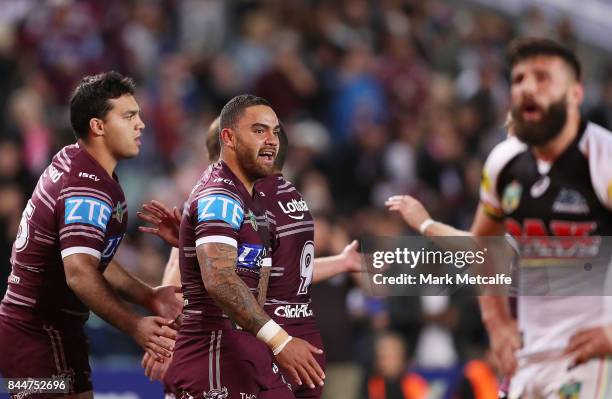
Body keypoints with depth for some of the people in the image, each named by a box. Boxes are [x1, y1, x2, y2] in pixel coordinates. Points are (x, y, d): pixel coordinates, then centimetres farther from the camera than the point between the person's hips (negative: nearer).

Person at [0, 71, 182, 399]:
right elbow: (79, 274, -32)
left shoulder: (68, 162, 12)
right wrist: (133, 325, -40)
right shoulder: (90, 188, -19)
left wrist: (148, 297, 17)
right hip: (44, 339, -10)